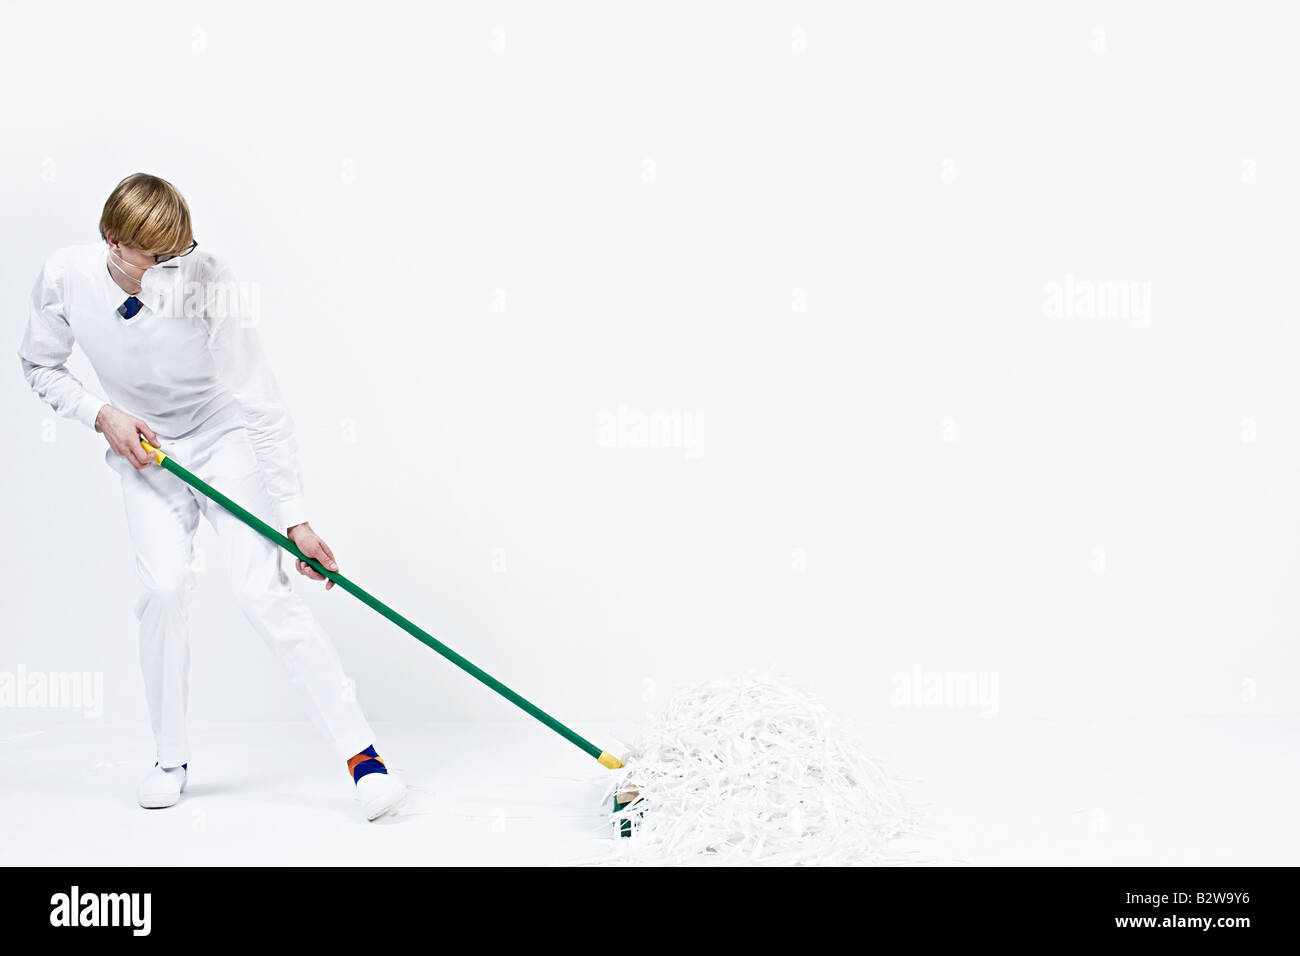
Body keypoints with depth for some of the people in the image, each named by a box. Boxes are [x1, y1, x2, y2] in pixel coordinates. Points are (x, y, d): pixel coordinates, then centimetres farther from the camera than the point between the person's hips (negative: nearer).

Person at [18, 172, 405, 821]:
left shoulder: (211, 284, -28)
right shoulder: (65, 276, -17)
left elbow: (265, 409, -25)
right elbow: (40, 366, 3)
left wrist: (294, 518, -27)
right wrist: (102, 415, -15)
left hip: (226, 438, -3)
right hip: (143, 449, 3)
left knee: (262, 590, -15)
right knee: (165, 585, -14)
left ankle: (360, 751, -10)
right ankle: (170, 758, 7)